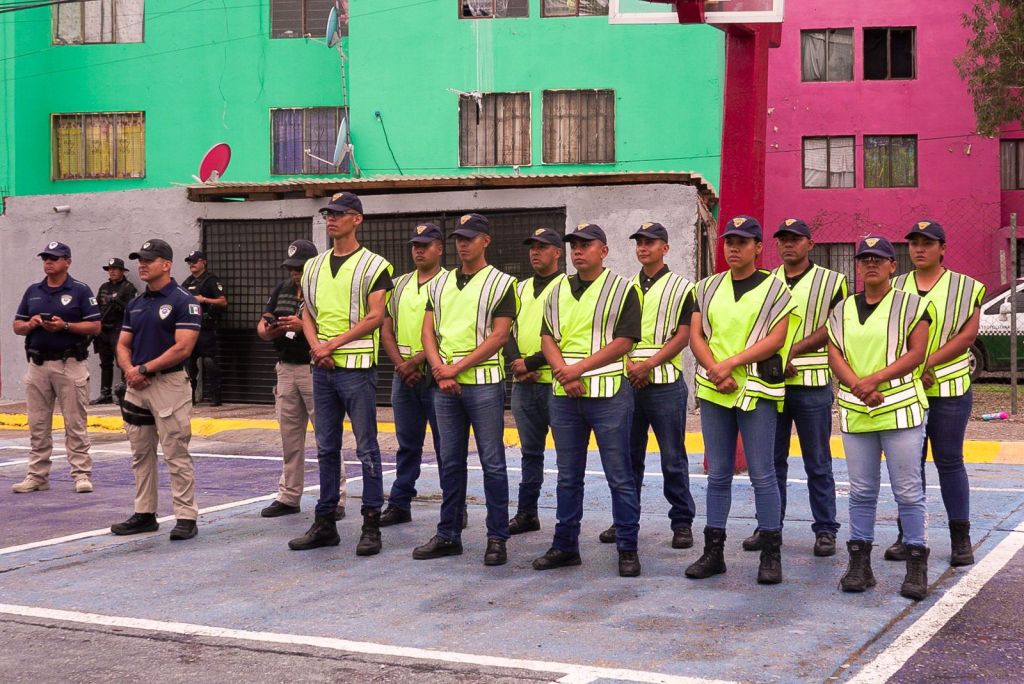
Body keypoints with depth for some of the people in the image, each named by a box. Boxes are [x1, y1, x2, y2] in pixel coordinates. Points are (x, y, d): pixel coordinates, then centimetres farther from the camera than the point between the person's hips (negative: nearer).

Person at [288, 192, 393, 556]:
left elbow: (375, 317, -12)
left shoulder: (373, 265, -4)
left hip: (357, 366, -6)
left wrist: (333, 344, -15)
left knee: (367, 448, -1)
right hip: (322, 368, 6)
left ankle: (371, 525, 4)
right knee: (326, 448, 11)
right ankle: (325, 523, 18)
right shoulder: (314, 266, 14)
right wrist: (316, 346, -5)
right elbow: (307, 315, 14)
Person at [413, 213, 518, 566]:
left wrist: (456, 368, -13)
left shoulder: (502, 283, -2)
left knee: (492, 462, -1)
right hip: (444, 385, 5)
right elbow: (428, 331, 10)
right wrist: (440, 371, -7)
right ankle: (448, 535, 18)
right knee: (450, 462, 11)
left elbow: (498, 336, -10)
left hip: (484, 382, -5)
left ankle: (497, 538, 5)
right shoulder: (440, 284, 14)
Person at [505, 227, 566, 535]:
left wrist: (532, 362, -14)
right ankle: (526, 513, 19)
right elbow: (508, 331, 12)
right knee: (530, 451, 13)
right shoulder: (521, 289, 17)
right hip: (523, 384, 6)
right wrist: (517, 364, -5)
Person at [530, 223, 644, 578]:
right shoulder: (558, 292, 15)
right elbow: (547, 338, 9)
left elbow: (623, 341, -10)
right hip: (564, 394, 5)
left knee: (619, 476, -1)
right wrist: (564, 372, -10)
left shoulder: (622, 290, -1)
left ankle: (627, 548, 6)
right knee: (568, 477, 12)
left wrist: (578, 368, -15)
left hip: (609, 394, -5)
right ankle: (565, 546, 20)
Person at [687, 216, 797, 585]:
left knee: (762, 474, -2)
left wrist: (730, 363, -17)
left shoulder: (774, 289, 0)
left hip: (757, 390, -4)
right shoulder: (709, 287, 12)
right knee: (718, 475, 9)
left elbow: (775, 339, -10)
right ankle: (713, 552, 15)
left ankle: (771, 554, 6)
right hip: (713, 390, 4)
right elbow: (696, 337, 6)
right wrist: (715, 371, -11)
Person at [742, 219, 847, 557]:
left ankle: (825, 530, 10)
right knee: (771, 460, 8)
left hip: (813, 383, -3)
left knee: (818, 463, 2)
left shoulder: (831, 282, 2)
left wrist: (793, 350, -15)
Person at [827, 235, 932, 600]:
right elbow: (834, 356, 4)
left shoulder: (911, 305, 0)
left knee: (908, 491, -2)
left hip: (901, 409, -4)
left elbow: (917, 354, -9)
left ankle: (916, 564, 5)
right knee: (861, 491, 9)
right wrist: (858, 386, -14)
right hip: (855, 413, 4)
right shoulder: (842, 310, 12)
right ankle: (859, 563, 14)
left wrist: (874, 379, -18)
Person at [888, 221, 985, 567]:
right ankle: (909, 535, 13)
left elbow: (967, 335, -9)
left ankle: (961, 539, 7)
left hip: (949, 389, -3)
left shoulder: (964, 288, 1)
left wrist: (928, 362, -18)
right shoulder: (895, 288, 9)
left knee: (949, 461, 1)